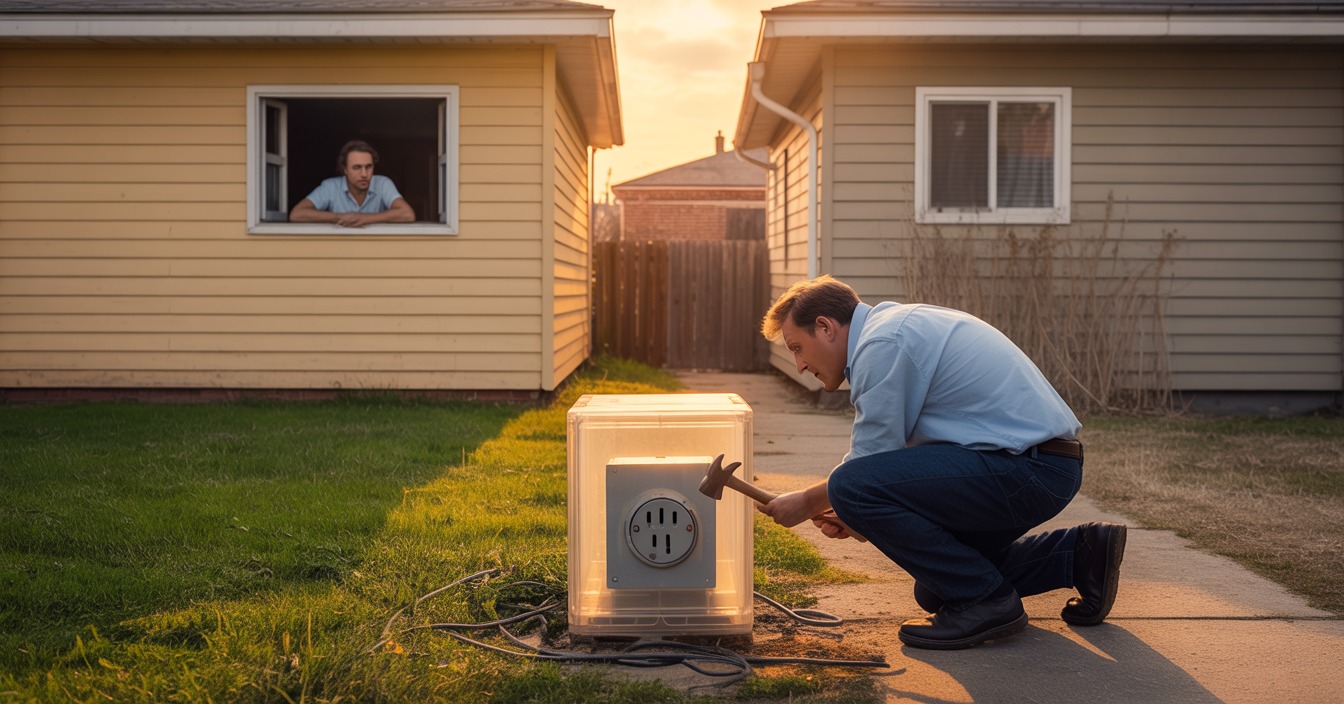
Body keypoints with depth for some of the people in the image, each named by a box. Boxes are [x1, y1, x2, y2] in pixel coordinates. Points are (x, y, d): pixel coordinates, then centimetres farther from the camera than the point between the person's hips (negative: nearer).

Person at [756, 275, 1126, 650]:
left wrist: (807, 503, 5)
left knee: (852, 486, -21)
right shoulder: (898, 325, 18)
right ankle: (1079, 554, 21)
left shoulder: (881, 344, -14)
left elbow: (873, 457, -11)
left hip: (1028, 469, -11)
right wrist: (856, 517, 12)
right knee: (936, 587, 23)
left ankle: (984, 600, -9)